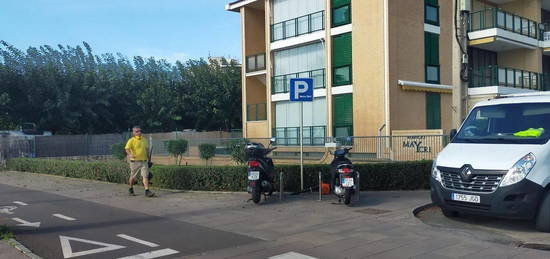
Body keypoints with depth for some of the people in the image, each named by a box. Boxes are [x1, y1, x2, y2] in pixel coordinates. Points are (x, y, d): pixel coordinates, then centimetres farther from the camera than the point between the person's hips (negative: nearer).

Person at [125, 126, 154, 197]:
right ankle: (130, 189, 31)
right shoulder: (131, 140, -7)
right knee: (133, 176, 10)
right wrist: (130, 154, -42)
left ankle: (147, 191, -9)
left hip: (144, 161, 4)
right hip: (135, 161, -4)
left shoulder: (144, 140, 11)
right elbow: (127, 149, -22)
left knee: (145, 176, -6)